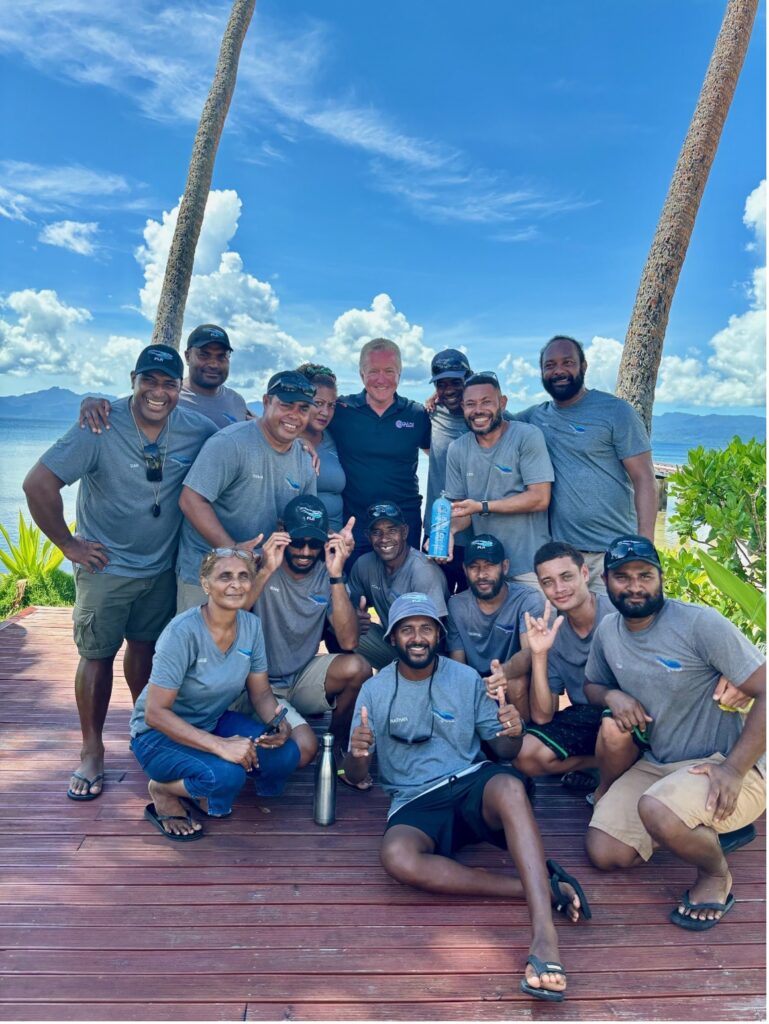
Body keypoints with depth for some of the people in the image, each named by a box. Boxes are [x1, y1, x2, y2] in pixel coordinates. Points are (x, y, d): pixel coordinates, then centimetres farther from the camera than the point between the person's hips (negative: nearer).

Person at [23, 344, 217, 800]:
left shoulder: (197, 430, -11)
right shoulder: (101, 427, -20)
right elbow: (38, 483, -20)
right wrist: (69, 544, -14)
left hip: (163, 566, 3)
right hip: (106, 566, -3)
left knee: (145, 648, 18)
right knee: (97, 655, 6)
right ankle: (92, 751, 22)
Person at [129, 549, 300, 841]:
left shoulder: (251, 625, -9)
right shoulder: (183, 632, -27)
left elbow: (261, 692, 0)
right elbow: (155, 712, -27)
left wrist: (278, 722, -22)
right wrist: (219, 745, -35)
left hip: (213, 723, 7)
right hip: (159, 733, -6)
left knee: (286, 754, -16)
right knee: (227, 775, -33)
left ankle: (198, 790, 8)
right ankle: (162, 789, 0)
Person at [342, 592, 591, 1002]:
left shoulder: (466, 678, 5)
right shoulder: (374, 690, 3)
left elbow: (503, 750, 6)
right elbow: (354, 775, 4)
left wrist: (512, 733, -19)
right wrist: (356, 755, -21)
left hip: (471, 783, 0)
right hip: (415, 804, 0)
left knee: (509, 785, -36)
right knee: (396, 857, -35)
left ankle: (545, 936, -41)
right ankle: (540, 886, -26)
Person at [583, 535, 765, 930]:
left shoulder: (701, 623, -18)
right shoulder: (608, 630, 2)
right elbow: (592, 684, 18)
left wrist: (734, 768, -24)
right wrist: (612, 696, -7)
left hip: (727, 767, -6)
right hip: (657, 765, 7)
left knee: (657, 810, -35)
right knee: (604, 854, -4)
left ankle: (717, 874, 0)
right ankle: (698, 827, 21)